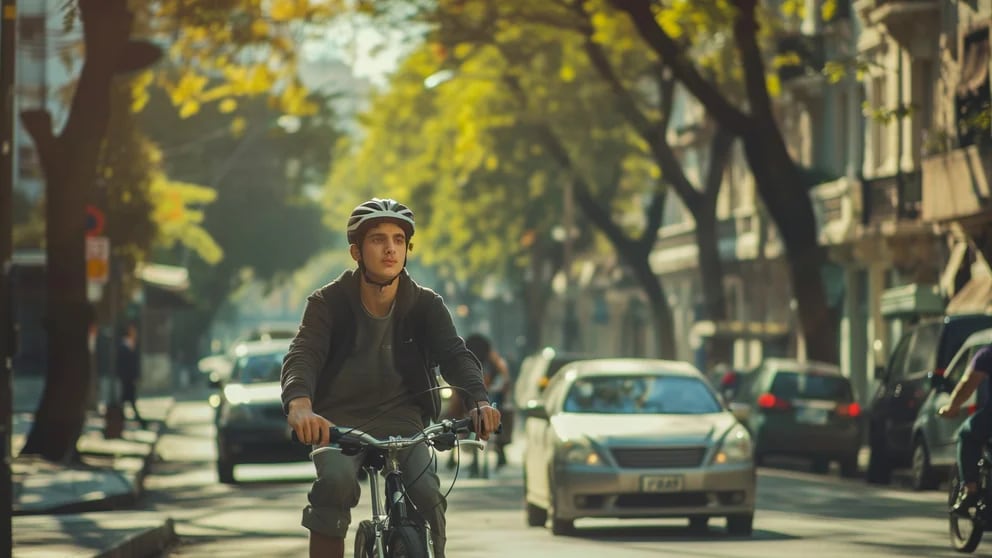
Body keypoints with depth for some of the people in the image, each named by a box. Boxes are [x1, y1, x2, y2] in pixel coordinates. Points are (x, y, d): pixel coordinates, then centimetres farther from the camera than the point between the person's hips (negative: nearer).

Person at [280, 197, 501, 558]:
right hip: (340, 419, -1)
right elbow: (302, 356, -22)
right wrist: (300, 405, -45)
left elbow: (454, 354, -14)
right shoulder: (329, 303, -8)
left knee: (427, 495, -24)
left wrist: (478, 400, -37)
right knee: (336, 482, -32)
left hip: (400, 419, 1)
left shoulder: (425, 306, -2)